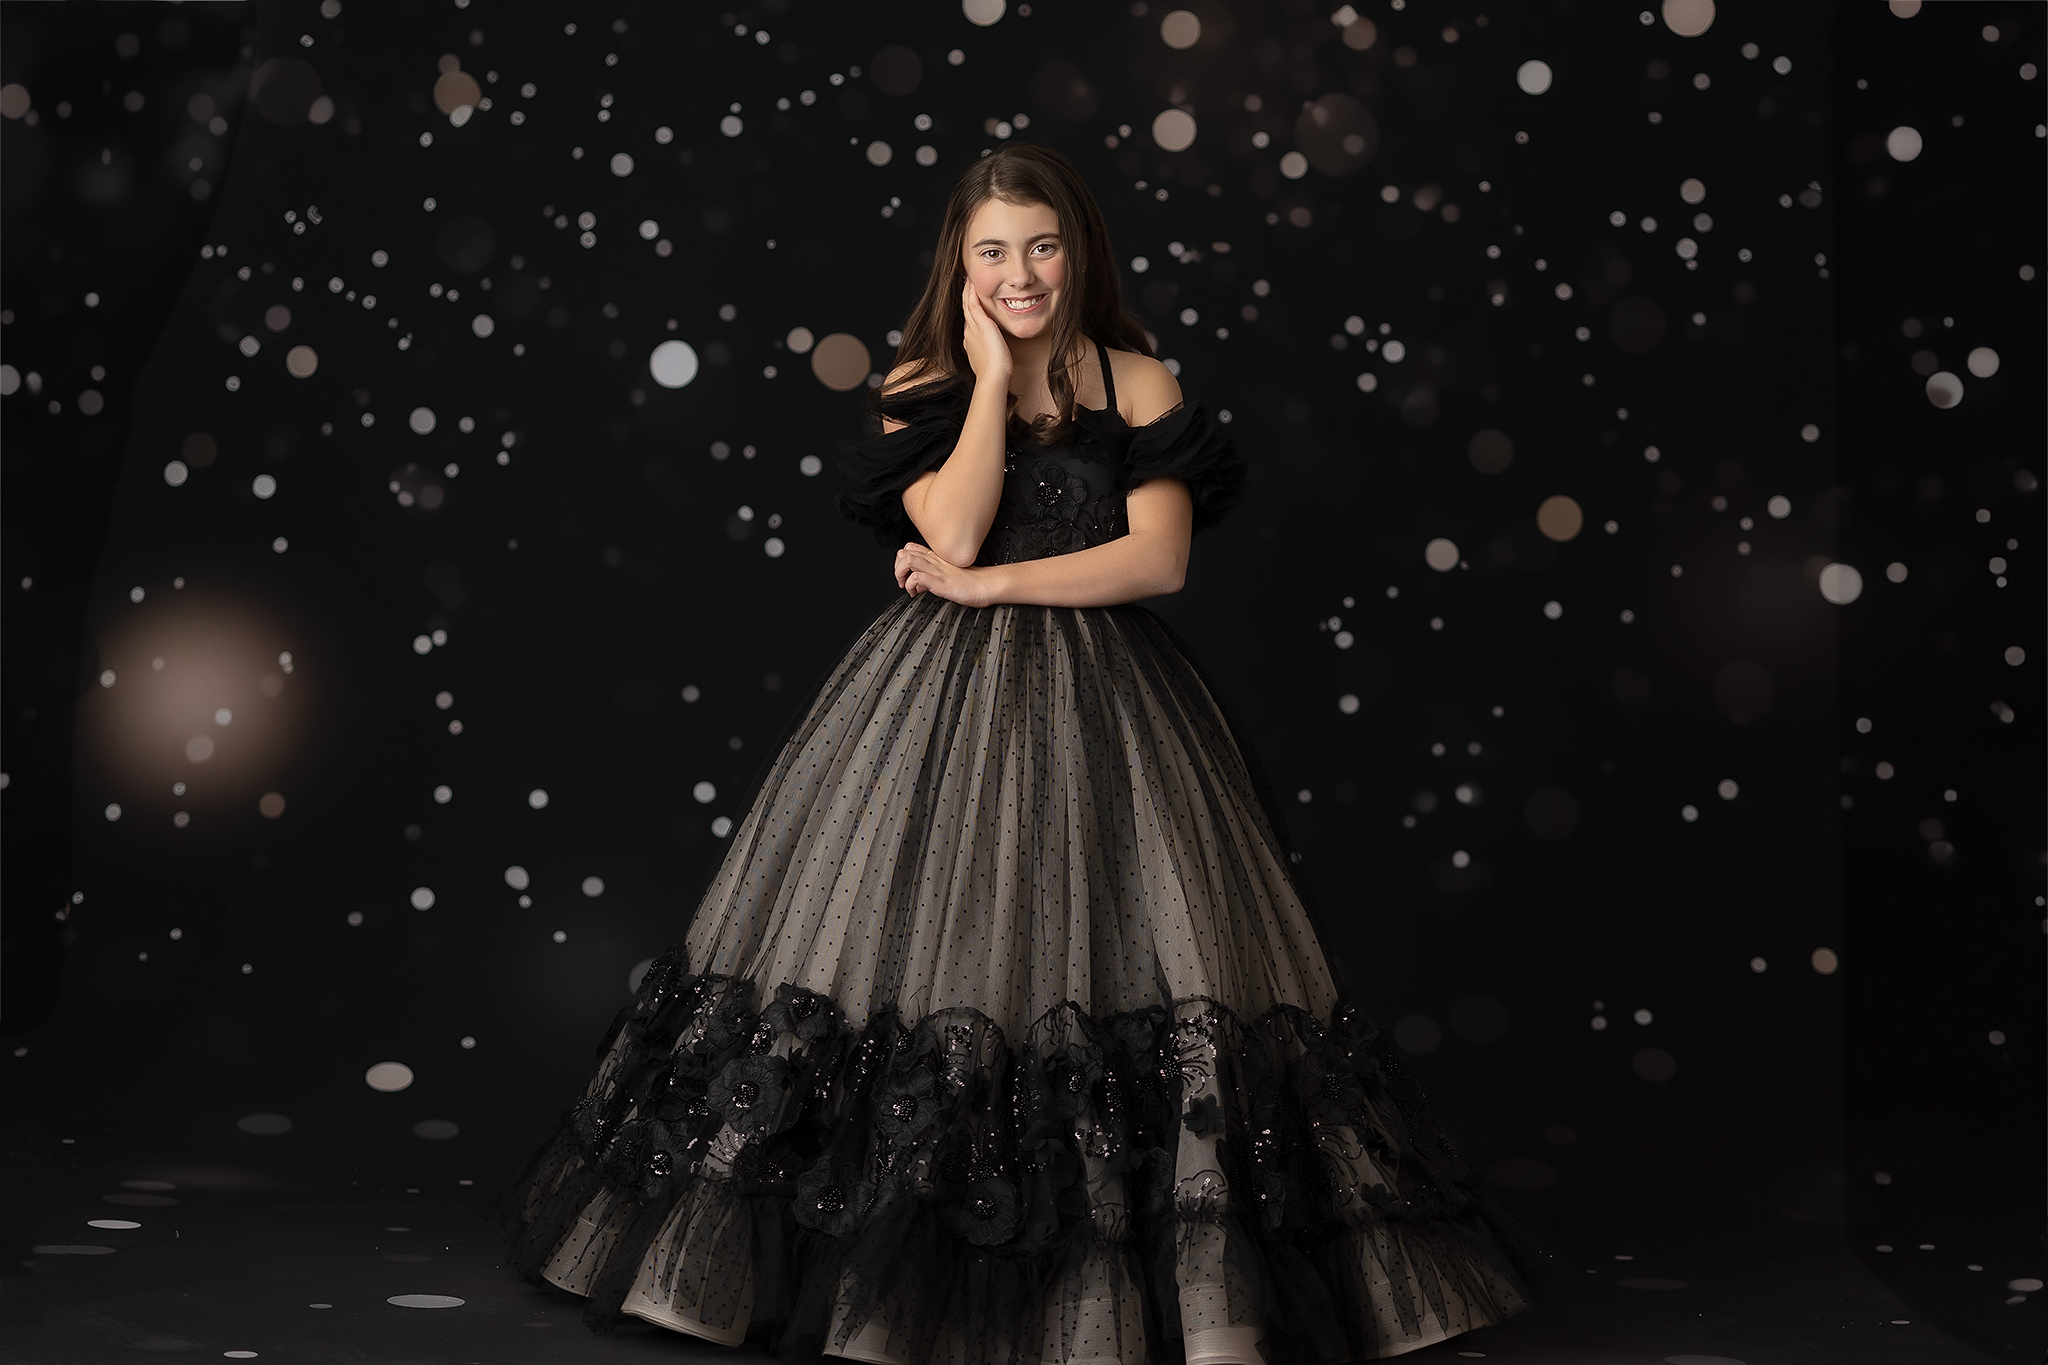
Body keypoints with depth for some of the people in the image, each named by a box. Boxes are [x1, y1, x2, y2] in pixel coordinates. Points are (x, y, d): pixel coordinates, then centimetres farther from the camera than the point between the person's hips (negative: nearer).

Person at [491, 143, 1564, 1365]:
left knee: (1115, 957, -5)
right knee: (918, 942, -1)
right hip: (944, 701, 1)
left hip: (1101, 702, 0)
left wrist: (989, 585, -10)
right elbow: (954, 531, -10)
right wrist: (994, 378, -7)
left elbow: (1159, 558, -7)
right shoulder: (921, 387, 6)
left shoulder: (1139, 384, 5)